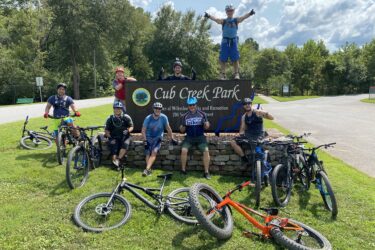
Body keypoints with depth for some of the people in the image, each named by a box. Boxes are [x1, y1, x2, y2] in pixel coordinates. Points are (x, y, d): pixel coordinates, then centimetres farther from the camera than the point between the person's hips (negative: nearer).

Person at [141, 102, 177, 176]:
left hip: (158, 138, -2)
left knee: (154, 152, -23)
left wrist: (172, 138, 4)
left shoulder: (163, 117, -8)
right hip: (149, 138, 2)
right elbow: (143, 130, -5)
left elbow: (168, 128, 1)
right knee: (148, 153, -15)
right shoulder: (148, 118, -8)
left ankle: (147, 170, -33)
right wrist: (145, 141, -13)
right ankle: (149, 170, -14)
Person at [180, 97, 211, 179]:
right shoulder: (185, 116, 7)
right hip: (189, 137, 1)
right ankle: (183, 170, -7)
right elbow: (182, 131, 9)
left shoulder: (202, 114, 5)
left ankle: (206, 172, -15)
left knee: (206, 150, -25)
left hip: (200, 137, -1)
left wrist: (206, 124, -16)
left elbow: (206, 127, 7)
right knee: (184, 150, -25)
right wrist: (182, 126, -14)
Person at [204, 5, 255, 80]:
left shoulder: (236, 20, 11)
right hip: (225, 41, 0)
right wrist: (209, 16, -27)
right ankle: (222, 75, 5)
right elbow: (216, 19, -8)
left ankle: (236, 74, 2)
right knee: (223, 59, -1)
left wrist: (250, 13, -26)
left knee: (235, 59, -3)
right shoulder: (223, 21, 10)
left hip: (234, 41, 0)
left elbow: (243, 17, -6)